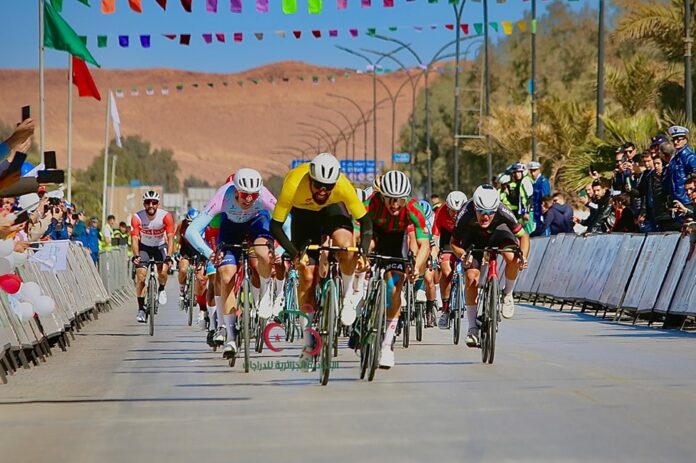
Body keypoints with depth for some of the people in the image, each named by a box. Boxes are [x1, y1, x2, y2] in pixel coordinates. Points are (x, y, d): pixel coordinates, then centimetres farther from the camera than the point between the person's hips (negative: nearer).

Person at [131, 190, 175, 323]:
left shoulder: (166, 216, -24)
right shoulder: (137, 218, -24)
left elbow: (170, 237, -26)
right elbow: (135, 238, -28)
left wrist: (168, 256, -39)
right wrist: (136, 256, -44)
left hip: (160, 246, 0)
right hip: (144, 247, 0)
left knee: (163, 271, -22)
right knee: (140, 276, -14)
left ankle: (161, 289, 13)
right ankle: (141, 309, -6)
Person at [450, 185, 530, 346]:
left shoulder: (502, 212, -37)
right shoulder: (466, 215, -37)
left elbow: (523, 236, -25)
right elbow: (454, 243, -22)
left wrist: (523, 256, -42)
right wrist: (463, 256, -42)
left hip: (497, 232, 0)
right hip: (474, 237, 0)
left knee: (512, 258, -31)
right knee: (471, 277, -16)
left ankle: (507, 294, -1)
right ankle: (472, 328, -5)